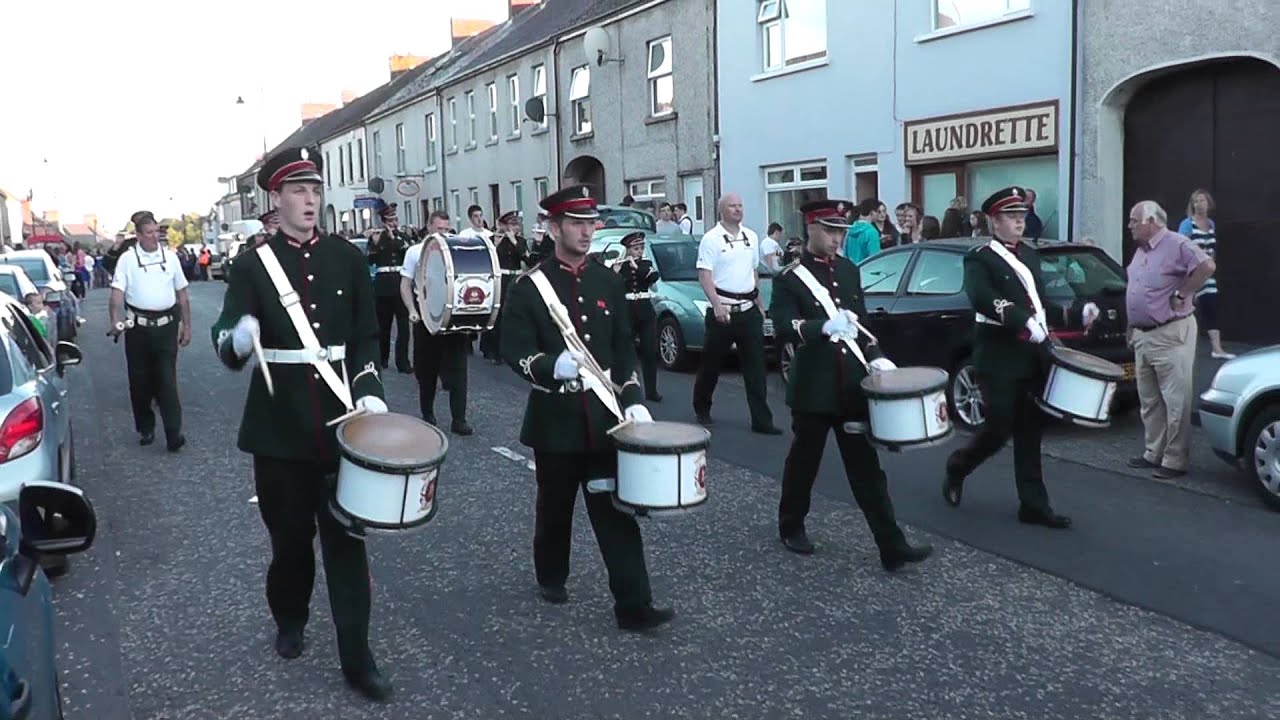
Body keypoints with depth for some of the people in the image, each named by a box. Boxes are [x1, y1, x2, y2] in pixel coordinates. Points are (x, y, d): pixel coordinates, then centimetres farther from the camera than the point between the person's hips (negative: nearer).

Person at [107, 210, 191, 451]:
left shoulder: (170, 256, 7)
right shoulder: (127, 259, 0)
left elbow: (182, 294, 12)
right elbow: (117, 293, -8)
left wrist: (186, 325, 10)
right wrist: (116, 322, -24)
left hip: (166, 325, 0)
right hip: (138, 326, 0)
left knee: (167, 380, -4)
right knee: (140, 380, 9)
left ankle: (173, 434, -7)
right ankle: (145, 428, 23)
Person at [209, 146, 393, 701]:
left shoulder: (347, 257, 3)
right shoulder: (252, 264, -3)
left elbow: (366, 337, 6)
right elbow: (226, 346, -10)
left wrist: (368, 391, -10)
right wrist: (238, 340, -34)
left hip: (341, 420, 1)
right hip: (279, 425, -1)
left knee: (345, 537, 2)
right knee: (290, 534, 13)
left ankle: (358, 661, 8)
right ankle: (289, 620, 41)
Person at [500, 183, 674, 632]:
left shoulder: (609, 283, 7)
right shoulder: (529, 287, -5)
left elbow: (624, 348, 9)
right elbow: (514, 350, -10)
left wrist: (633, 399, -3)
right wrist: (553, 365, -29)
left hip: (604, 415, 3)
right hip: (555, 418, -2)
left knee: (617, 509, 0)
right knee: (555, 506, 14)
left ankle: (634, 605, 1)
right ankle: (551, 577, 39)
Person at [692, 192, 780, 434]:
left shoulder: (751, 237, 11)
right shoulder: (711, 238, -6)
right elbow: (704, 276, -12)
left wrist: (760, 304, 20)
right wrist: (716, 304, -23)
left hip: (749, 308, 5)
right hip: (723, 309, -4)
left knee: (755, 366, -1)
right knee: (711, 363, 8)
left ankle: (761, 419, 0)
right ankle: (702, 409, 27)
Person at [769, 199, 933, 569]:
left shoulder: (849, 270, 11)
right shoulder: (789, 278, -7)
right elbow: (783, 328, -20)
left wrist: (875, 357, 4)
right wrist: (825, 326, -36)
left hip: (852, 384, 5)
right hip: (813, 387, -4)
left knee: (866, 466, 4)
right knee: (804, 461, 10)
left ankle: (892, 546, 4)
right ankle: (791, 526, 32)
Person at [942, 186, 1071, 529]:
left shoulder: (1031, 254, 15)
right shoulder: (979, 258, -7)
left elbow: (1039, 298, 20)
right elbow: (981, 298, -26)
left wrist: (1046, 336, 5)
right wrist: (1024, 322, -34)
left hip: (1032, 357, 6)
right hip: (999, 360, -6)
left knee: (1030, 433, 7)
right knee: (998, 431, -3)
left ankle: (1034, 505, 12)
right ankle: (957, 467, 25)